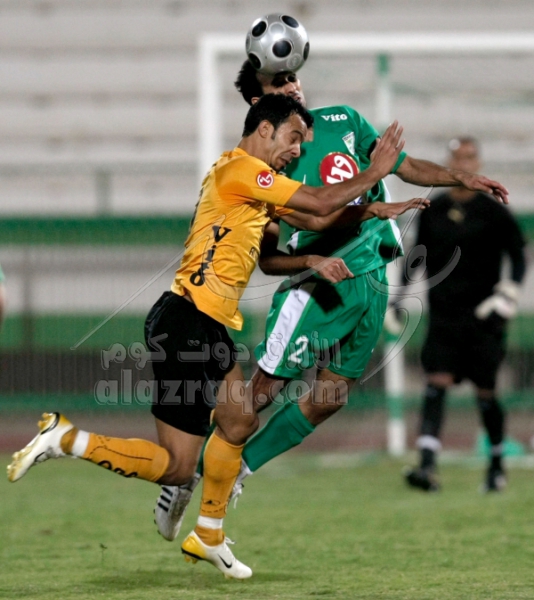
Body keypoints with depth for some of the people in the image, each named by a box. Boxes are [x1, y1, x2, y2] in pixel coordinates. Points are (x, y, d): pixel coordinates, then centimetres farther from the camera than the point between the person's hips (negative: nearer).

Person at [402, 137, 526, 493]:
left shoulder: (492, 212, -2)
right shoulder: (434, 211, 7)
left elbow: (519, 255, 1)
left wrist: (510, 290, -14)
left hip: (482, 316, -2)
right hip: (443, 313, 2)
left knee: (485, 392, 3)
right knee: (436, 385, -12)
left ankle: (497, 465, 23)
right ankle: (428, 465, -22)